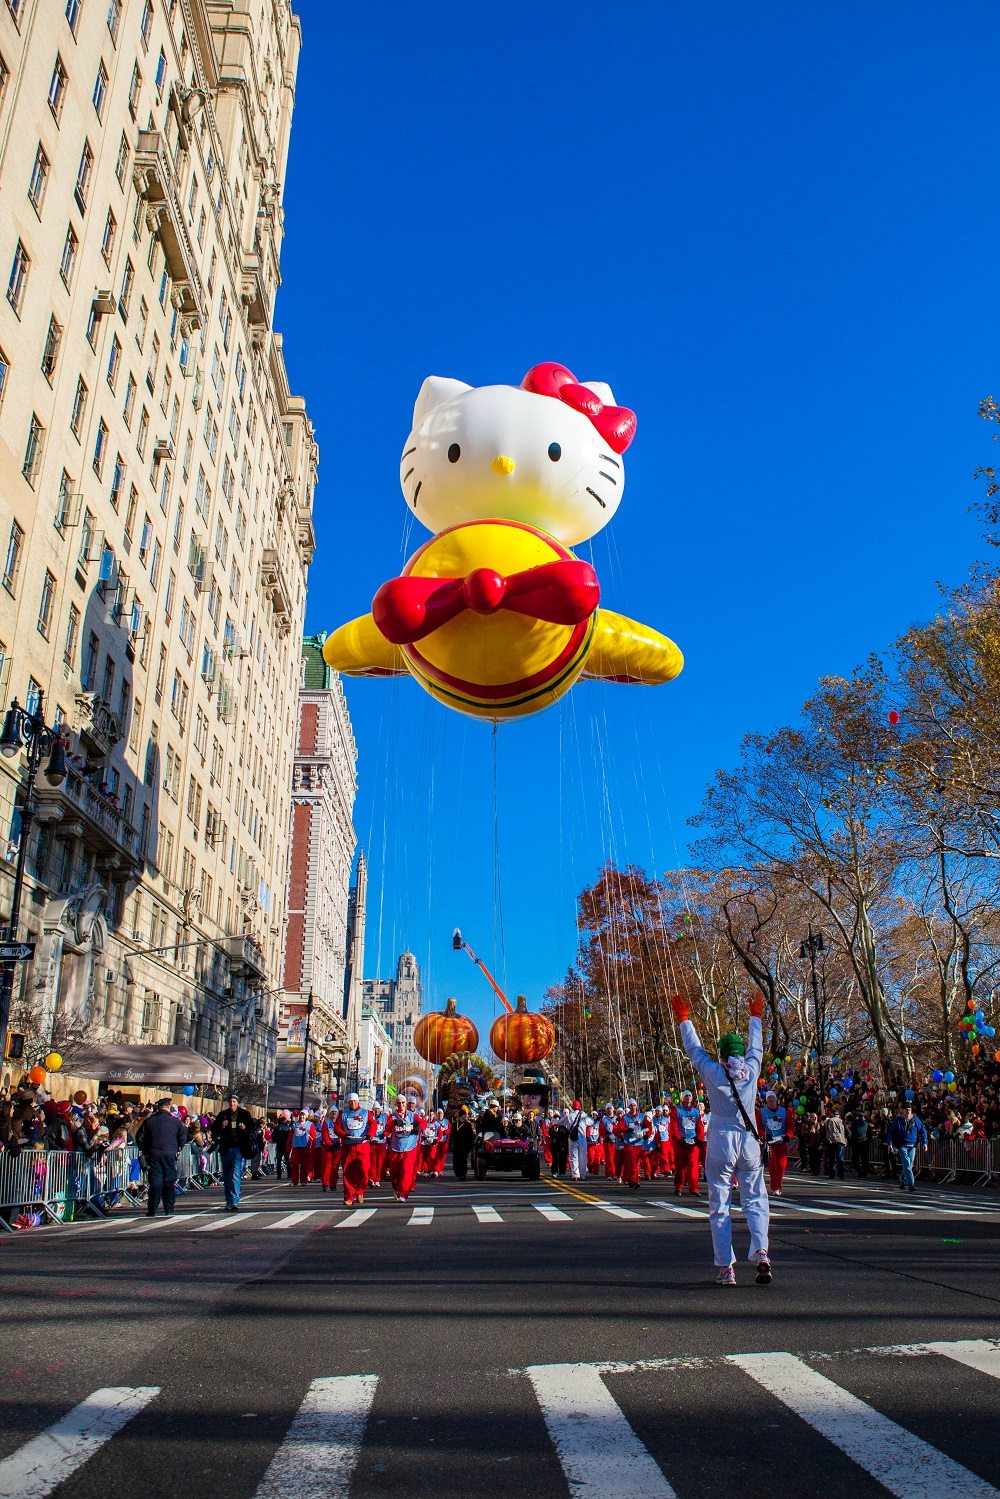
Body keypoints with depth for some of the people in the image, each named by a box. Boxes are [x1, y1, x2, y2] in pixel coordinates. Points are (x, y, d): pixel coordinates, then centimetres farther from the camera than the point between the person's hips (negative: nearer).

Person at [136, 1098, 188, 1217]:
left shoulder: (149, 1121, 3)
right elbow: (183, 1137, 0)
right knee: (169, 1181, 5)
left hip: (153, 1154, 1)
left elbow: (139, 1138, 4)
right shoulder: (175, 1121, 0)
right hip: (170, 1154, -1)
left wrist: (145, 1151, 15)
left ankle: (152, 1211, 0)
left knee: (155, 1182, 3)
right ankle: (169, 1210, 6)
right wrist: (177, 1149, 13)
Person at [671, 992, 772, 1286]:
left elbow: (694, 1048, 10)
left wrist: (684, 1019, 23)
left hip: (721, 1143, -1)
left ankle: (725, 1268, 0)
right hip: (750, 1142, 2)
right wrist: (755, 1016, 34)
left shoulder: (712, 1073, -3)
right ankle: (760, 1252, -14)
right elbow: (756, 1046, 19)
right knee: (755, 1201, 8)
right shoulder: (751, 1071, 2)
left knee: (719, 1207, 4)